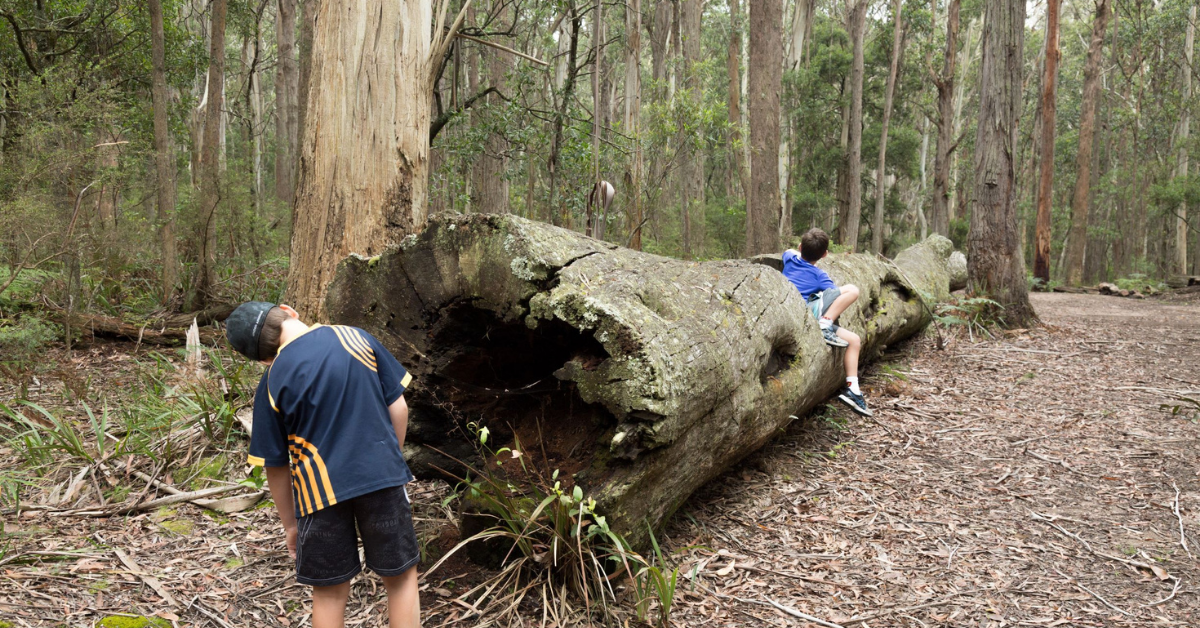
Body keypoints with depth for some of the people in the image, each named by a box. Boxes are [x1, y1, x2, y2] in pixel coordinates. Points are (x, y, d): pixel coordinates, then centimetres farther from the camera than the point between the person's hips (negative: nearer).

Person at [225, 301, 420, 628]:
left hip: (323, 489, 0)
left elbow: (275, 465, 2)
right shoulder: (356, 338, -1)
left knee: (330, 593, 14)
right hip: (383, 476, 1)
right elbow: (398, 408, 3)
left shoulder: (273, 382, -3)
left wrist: (290, 524, 14)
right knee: (401, 577, 15)